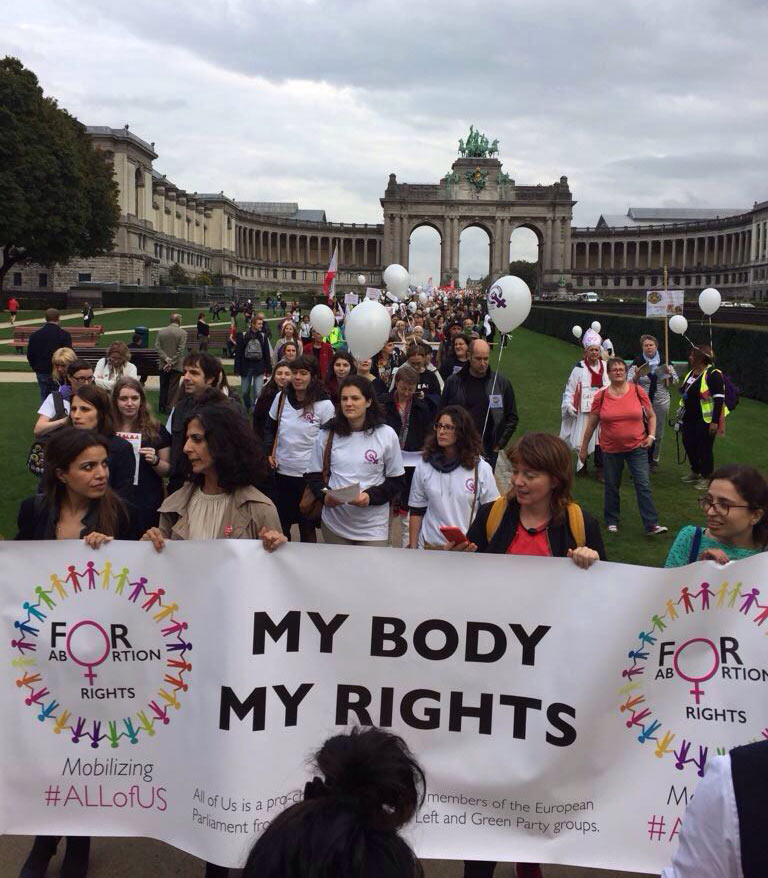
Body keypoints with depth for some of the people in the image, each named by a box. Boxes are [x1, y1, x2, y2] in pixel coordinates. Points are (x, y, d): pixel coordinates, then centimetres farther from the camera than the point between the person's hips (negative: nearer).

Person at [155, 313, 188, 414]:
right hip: (176, 366, -4)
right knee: (173, 387, 1)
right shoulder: (183, 333, -8)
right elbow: (180, 350, -14)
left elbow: (157, 346, -4)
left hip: (163, 365, 4)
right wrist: (172, 363, -12)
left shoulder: (161, 331, 3)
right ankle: (169, 407, 1)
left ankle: (162, 407, 20)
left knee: (163, 387, 14)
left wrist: (166, 359, -9)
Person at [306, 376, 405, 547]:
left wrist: (370, 497, -17)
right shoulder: (327, 435, 2)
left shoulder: (386, 435, -4)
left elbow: (396, 481, 0)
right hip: (334, 525, 2)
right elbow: (314, 474, 9)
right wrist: (324, 496, -11)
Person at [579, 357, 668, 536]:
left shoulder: (638, 392, -3)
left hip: (637, 448, -1)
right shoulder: (601, 396, -4)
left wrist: (651, 435, -6)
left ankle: (651, 525, -3)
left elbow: (651, 416, 9)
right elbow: (591, 425, 4)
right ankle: (611, 521, 30)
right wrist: (583, 448, 7)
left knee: (644, 486, -5)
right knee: (611, 487, 13)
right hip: (611, 449, 1)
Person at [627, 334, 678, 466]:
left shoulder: (664, 361, 3)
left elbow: (675, 381, 9)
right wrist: (637, 375, -24)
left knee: (658, 433, 9)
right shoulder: (637, 362, -4)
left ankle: (655, 458, 24)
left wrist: (669, 373, -11)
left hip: (661, 402, 2)